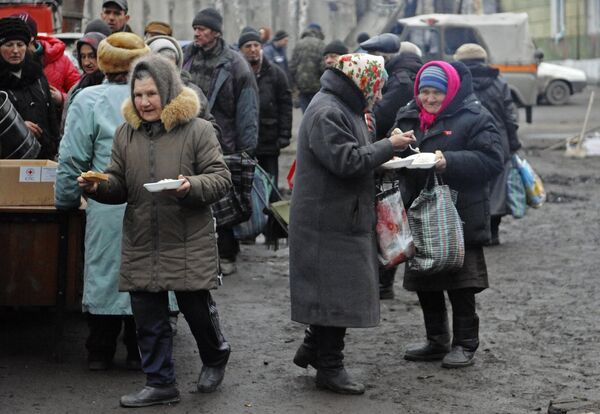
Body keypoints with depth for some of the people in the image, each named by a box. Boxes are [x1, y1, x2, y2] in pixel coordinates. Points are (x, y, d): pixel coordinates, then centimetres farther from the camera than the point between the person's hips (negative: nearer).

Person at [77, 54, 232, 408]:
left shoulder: (197, 130, -5)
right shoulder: (126, 133, 8)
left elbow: (221, 178, -7)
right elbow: (119, 186, 13)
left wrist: (192, 186, -25)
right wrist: (99, 187, -9)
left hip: (189, 243, -4)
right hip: (142, 243, 4)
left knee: (197, 308, 6)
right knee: (149, 318, 6)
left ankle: (215, 358, 35)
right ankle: (160, 383, 18)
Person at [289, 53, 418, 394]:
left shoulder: (345, 107, 17)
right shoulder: (326, 113, -18)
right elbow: (346, 161, -25)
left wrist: (383, 157, 8)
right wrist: (389, 146, -17)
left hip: (344, 218, 10)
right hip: (329, 222, -10)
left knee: (340, 290, 15)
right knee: (336, 294, -4)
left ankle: (312, 350, 26)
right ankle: (330, 368, 4)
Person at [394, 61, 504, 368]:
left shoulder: (473, 118, -8)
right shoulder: (408, 117, 10)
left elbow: (491, 160, -16)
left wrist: (449, 162, -27)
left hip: (460, 215, -6)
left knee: (460, 284, 1)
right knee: (425, 283, 13)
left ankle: (464, 344, 12)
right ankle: (436, 342, 26)